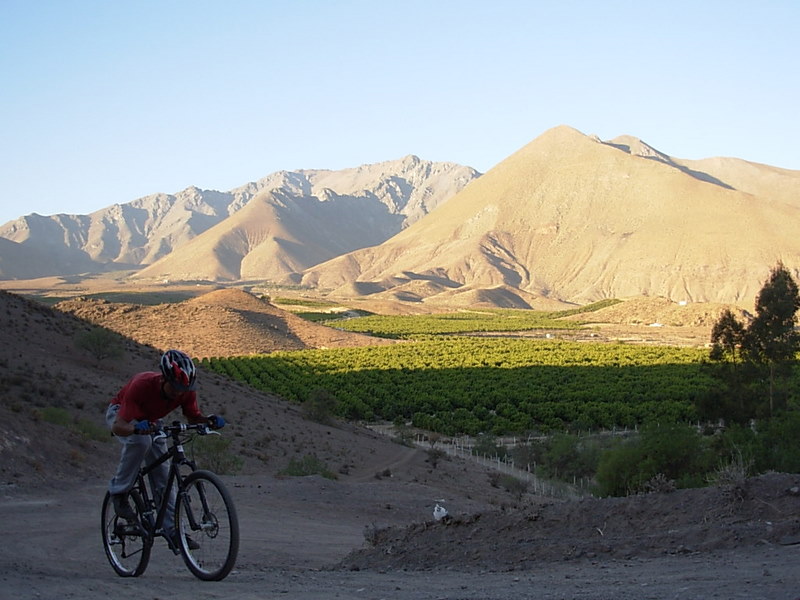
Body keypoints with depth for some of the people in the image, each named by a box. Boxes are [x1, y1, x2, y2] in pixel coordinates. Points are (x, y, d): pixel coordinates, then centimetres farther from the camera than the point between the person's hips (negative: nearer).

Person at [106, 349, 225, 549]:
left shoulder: (186, 390, -27)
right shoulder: (142, 385, -42)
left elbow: (193, 416, -9)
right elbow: (118, 427, -43)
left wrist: (209, 420, -32)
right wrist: (137, 428, -64)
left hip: (150, 421, 5)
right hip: (121, 414, -5)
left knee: (163, 476, -5)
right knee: (140, 440, -37)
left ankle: (173, 531, -1)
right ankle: (119, 492, -17)